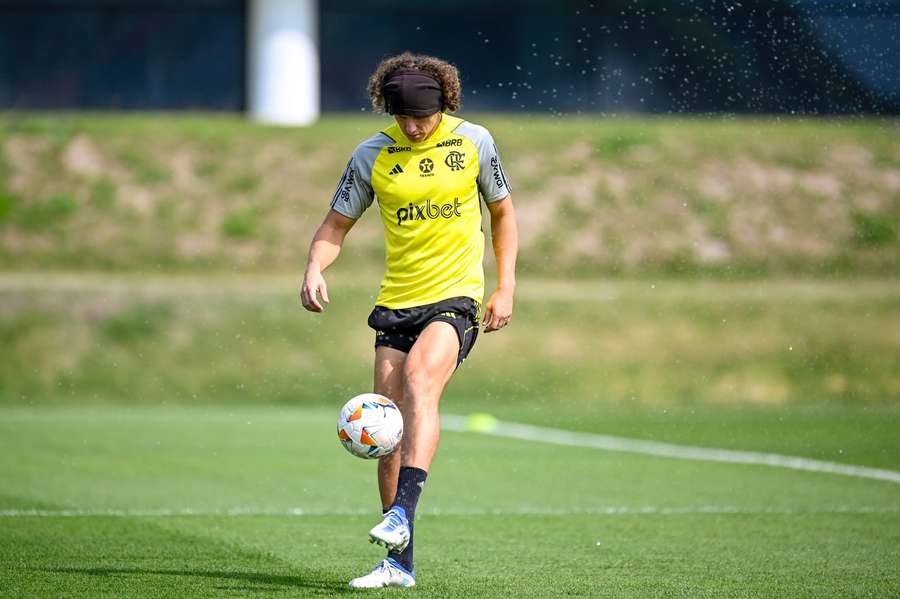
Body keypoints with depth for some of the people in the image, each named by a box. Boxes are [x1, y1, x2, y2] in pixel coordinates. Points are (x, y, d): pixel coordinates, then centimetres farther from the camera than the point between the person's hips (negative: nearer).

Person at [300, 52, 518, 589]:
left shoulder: (473, 142, -1)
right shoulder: (372, 155, 1)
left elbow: (503, 211, 12)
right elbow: (336, 225, 7)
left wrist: (506, 287, 4)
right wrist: (315, 269, -14)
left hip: (456, 296, -3)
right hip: (396, 302, 3)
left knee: (420, 378, -31)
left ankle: (402, 516, -38)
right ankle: (400, 563, 8)